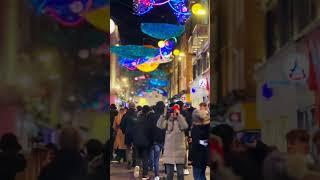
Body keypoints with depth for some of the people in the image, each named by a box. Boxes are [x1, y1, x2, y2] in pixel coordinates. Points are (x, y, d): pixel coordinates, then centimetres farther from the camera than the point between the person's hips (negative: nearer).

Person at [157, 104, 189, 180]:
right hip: (169, 150, 1)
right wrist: (164, 115, -17)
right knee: (169, 172, 8)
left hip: (179, 149, -1)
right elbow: (160, 125, -11)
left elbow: (185, 126, -19)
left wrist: (179, 115, -20)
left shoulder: (182, 120, 3)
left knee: (180, 172, 6)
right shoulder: (168, 120, 6)